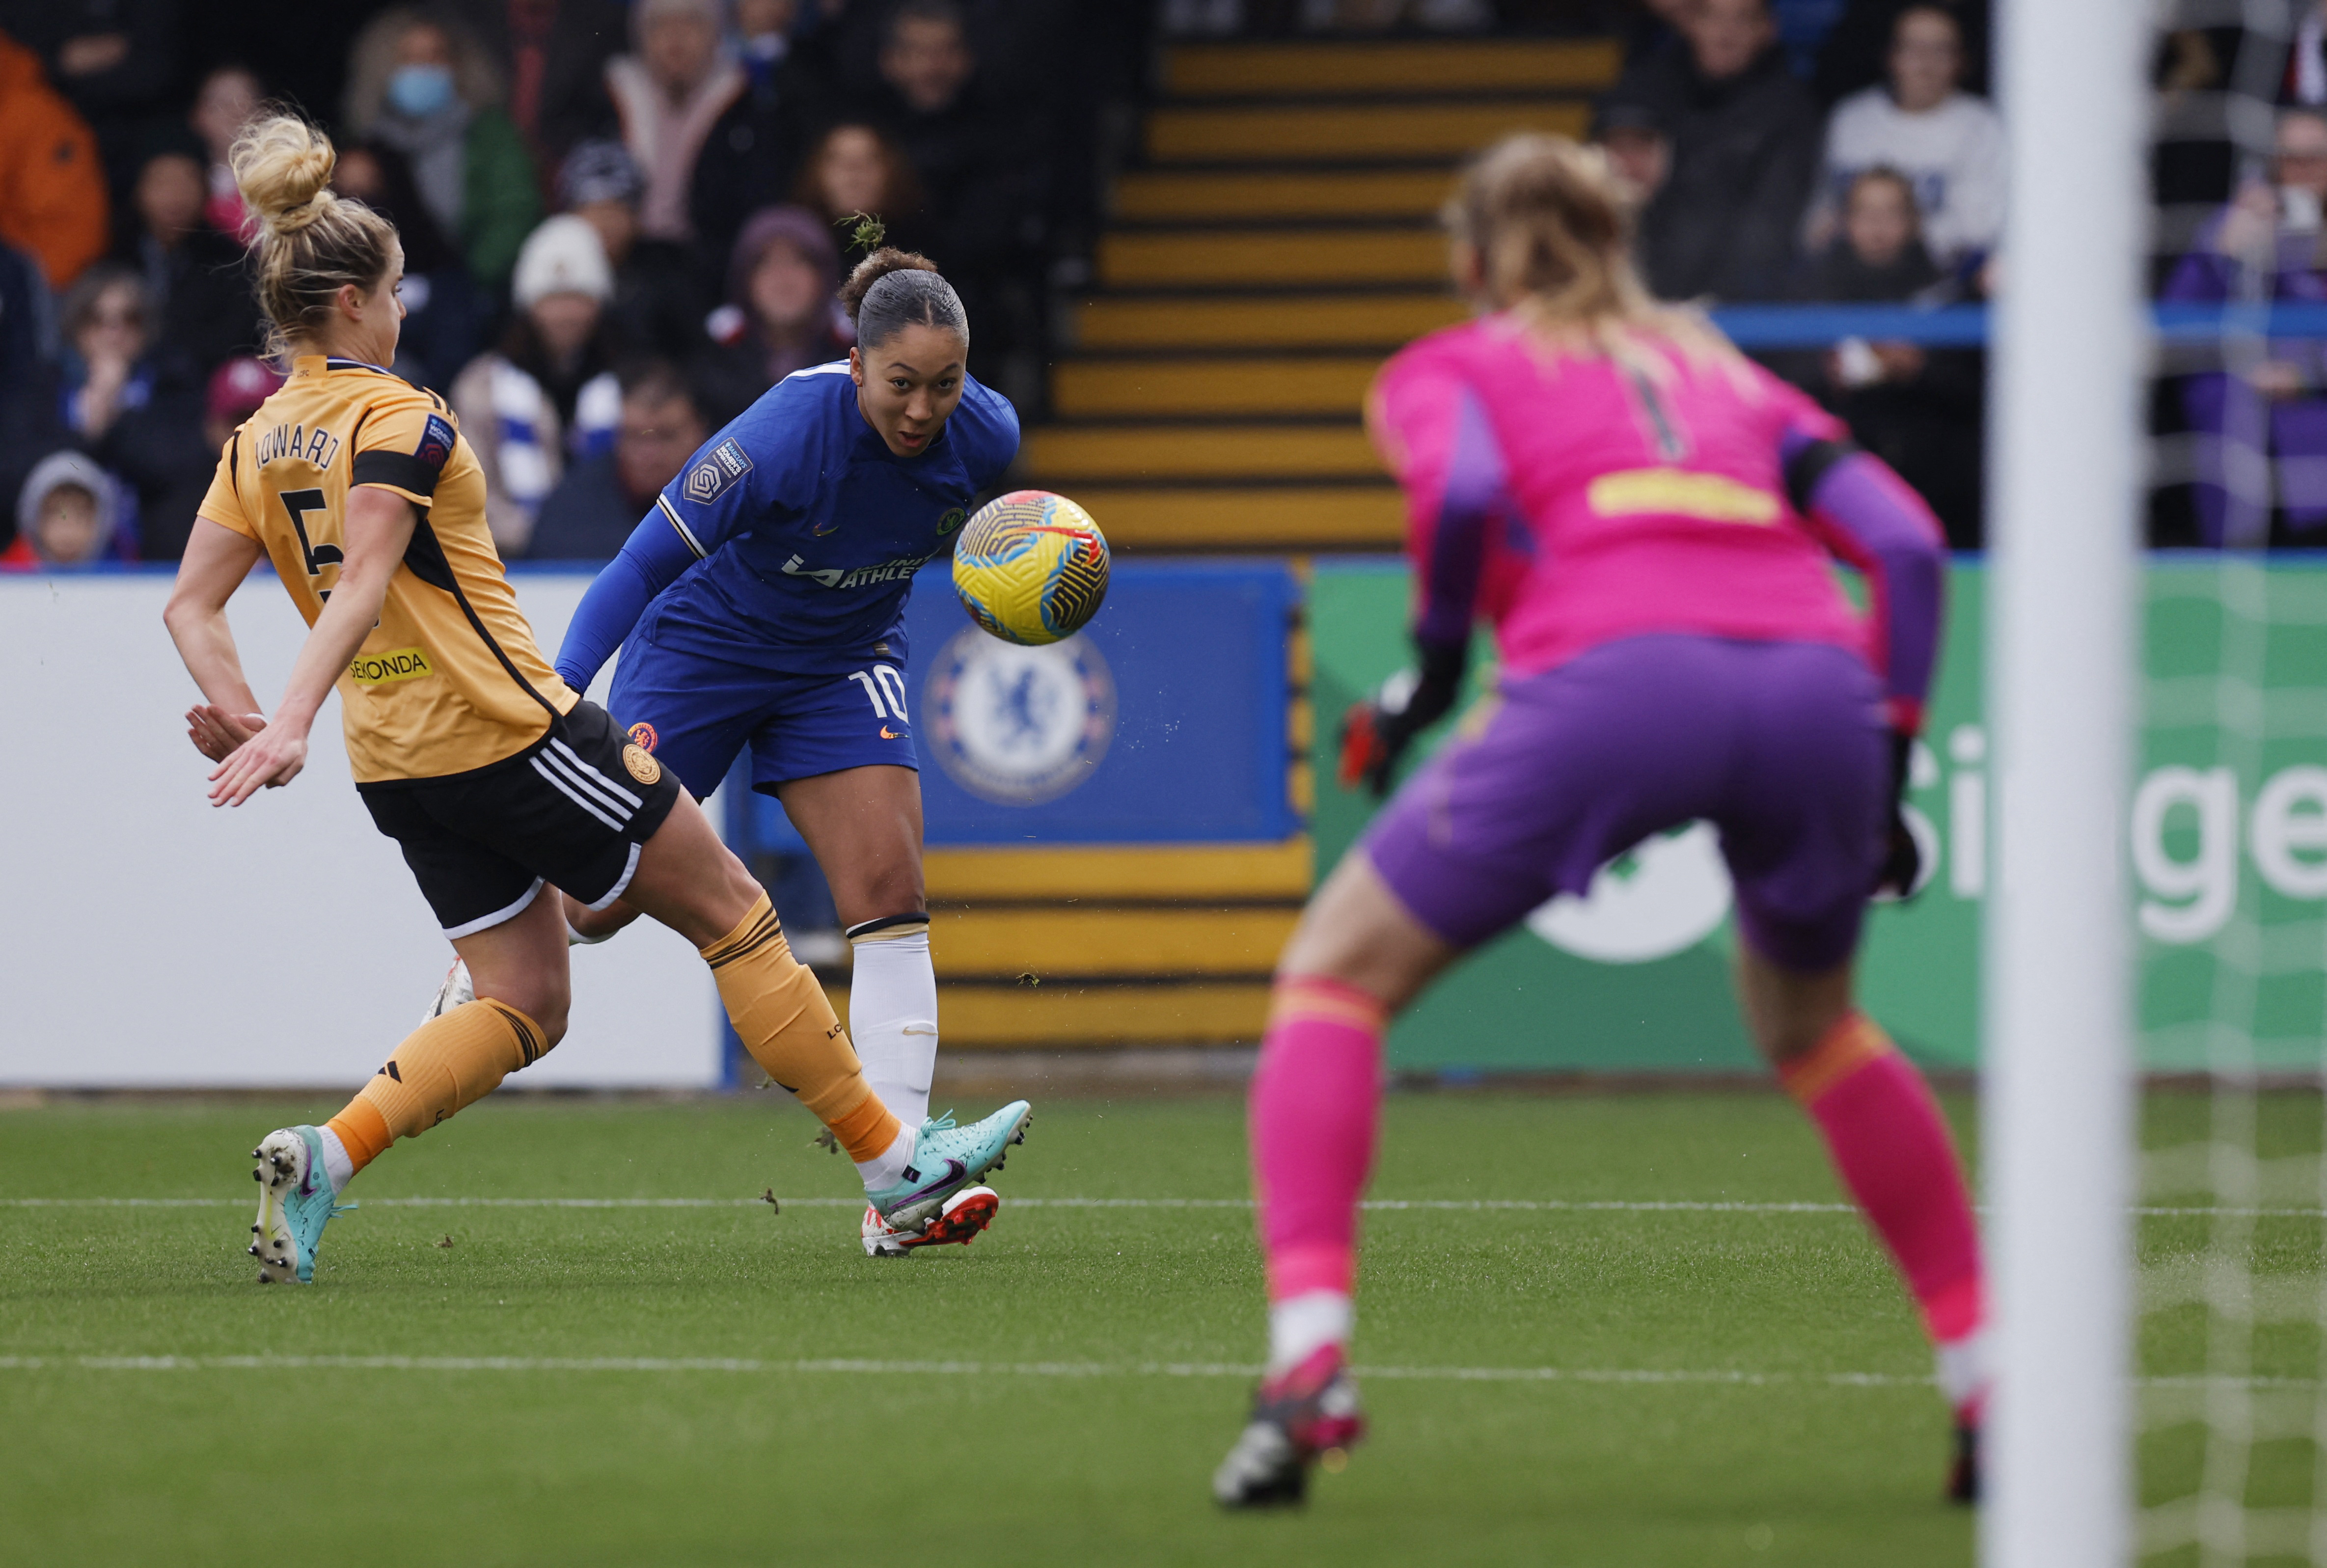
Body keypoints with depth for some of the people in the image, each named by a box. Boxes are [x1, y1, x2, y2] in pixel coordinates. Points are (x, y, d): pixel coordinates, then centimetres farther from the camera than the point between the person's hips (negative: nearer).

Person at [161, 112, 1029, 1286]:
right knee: (731, 912, 5)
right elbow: (360, 586, -27)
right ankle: (890, 1162, 10)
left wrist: (241, 716, -5)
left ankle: (322, 1156, -11)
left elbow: (191, 605, 5)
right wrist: (290, 723, -36)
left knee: (523, 1009, 11)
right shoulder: (393, 419, -15)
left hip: (398, 768, 8)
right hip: (506, 734, -8)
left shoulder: (256, 443, 9)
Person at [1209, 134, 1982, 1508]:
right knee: (1811, 1023, 31)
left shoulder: (1447, 370, 23)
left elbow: (1463, 491, -1)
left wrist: (1437, 665, 13)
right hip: (1817, 683, 4)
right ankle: (1995, 1387, 22)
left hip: (1614, 673, -4)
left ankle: (1307, 1363, -7)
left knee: (1336, 976, 13)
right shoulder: (1729, 376, 33)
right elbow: (1908, 546, 19)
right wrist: (1888, 767, 21)